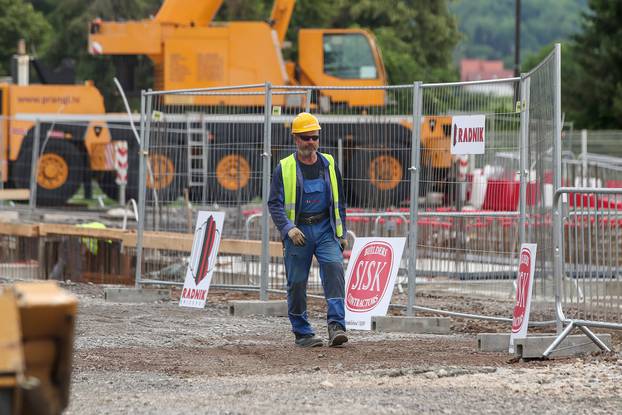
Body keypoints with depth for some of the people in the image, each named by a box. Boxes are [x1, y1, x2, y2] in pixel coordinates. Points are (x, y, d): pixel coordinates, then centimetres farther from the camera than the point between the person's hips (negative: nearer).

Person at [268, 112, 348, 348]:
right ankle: (302, 333, 12)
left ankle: (336, 326, -24)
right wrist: (288, 228, -18)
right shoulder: (284, 169, 1)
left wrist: (342, 233, 13)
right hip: (298, 231, -1)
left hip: (325, 228, 1)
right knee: (297, 283, 0)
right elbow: (274, 204, -3)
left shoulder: (328, 165, 11)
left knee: (334, 267, -20)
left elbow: (339, 201, 18)